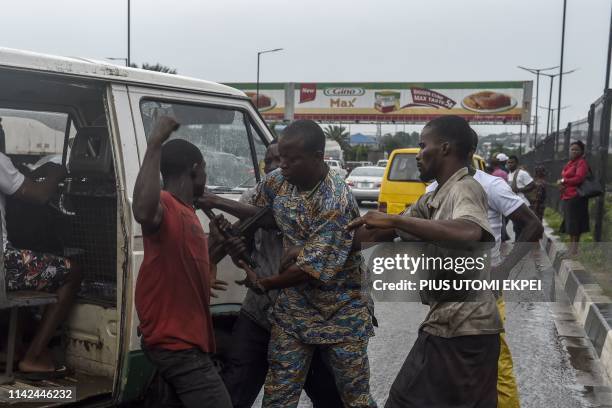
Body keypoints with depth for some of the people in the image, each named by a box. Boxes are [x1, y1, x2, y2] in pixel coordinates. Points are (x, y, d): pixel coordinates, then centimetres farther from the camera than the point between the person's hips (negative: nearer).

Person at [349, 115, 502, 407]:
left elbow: (467, 234, -36)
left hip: (463, 330, -9)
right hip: (449, 325, 9)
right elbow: (382, 234, 17)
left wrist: (394, 219, -31)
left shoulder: (465, 189, -14)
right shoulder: (433, 199, 16)